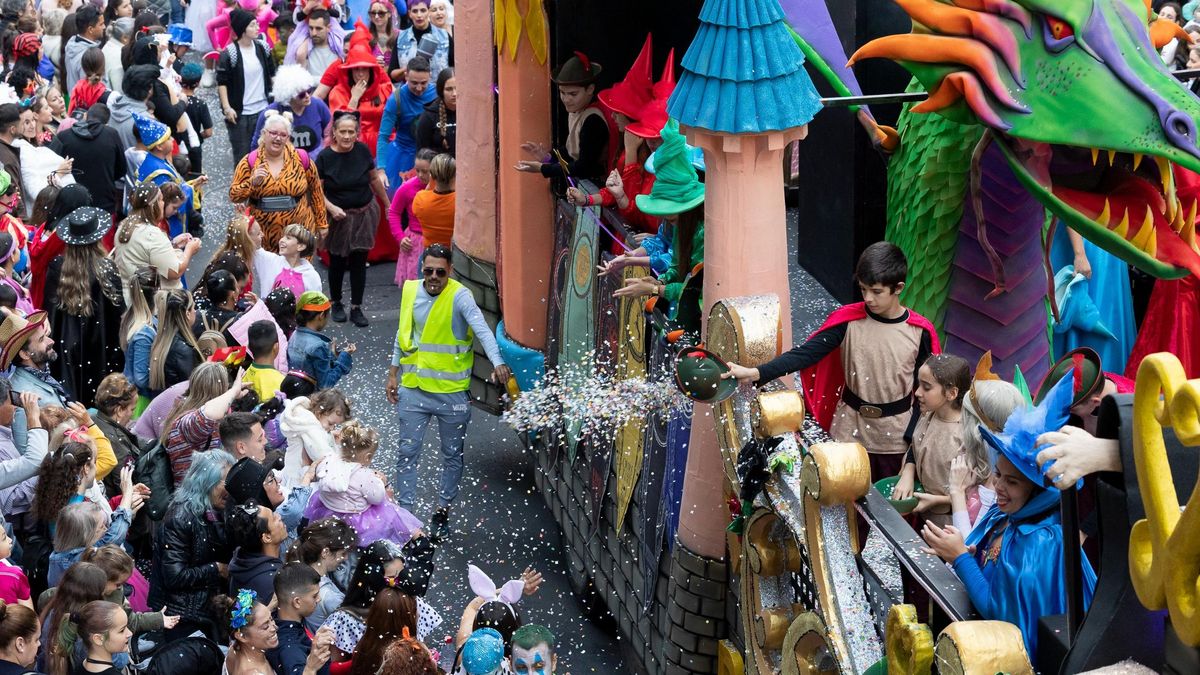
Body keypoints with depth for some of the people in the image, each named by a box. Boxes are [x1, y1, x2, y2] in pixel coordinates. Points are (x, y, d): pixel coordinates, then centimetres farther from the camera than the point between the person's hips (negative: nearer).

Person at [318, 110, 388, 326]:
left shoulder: (362, 151, -5)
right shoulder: (325, 157, -13)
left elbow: (374, 179, 9)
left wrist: (387, 203, 17)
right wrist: (331, 208, -23)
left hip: (364, 214, 2)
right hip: (338, 217, -2)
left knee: (359, 261, 5)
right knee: (337, 262, 10)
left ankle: (356, 308, 15)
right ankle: (336, 304, 30)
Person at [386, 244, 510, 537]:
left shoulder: (459, 296, -16)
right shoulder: (410, 291, 0)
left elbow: (482, 329, -30)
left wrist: (497, 362, -45)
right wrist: (393, 373, 11)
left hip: (451, 391, -3)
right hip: (414, 389, 3)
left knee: (452, 455, 11)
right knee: (408, 452, 6)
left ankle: (442, 511, 26)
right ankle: (405, 511, 16)